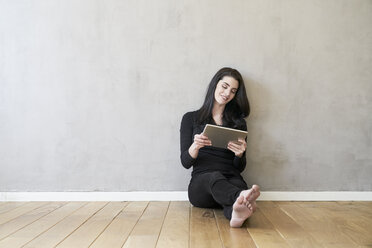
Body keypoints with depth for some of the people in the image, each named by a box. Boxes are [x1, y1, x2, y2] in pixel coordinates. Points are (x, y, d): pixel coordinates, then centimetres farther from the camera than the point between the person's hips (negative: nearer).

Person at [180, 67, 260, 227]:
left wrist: (239, 155, -10)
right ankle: (242, 197, -67)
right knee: (215, 177, -38)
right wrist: (195, 146, -18)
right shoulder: (191, 118, 13)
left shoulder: (238, 123, 19)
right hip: (201, 182, -2)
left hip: (231, 180, 2)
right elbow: (186, 162, 5)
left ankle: (236, 211, -67)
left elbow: (240, 168, 15)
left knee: (237, 183, -36)